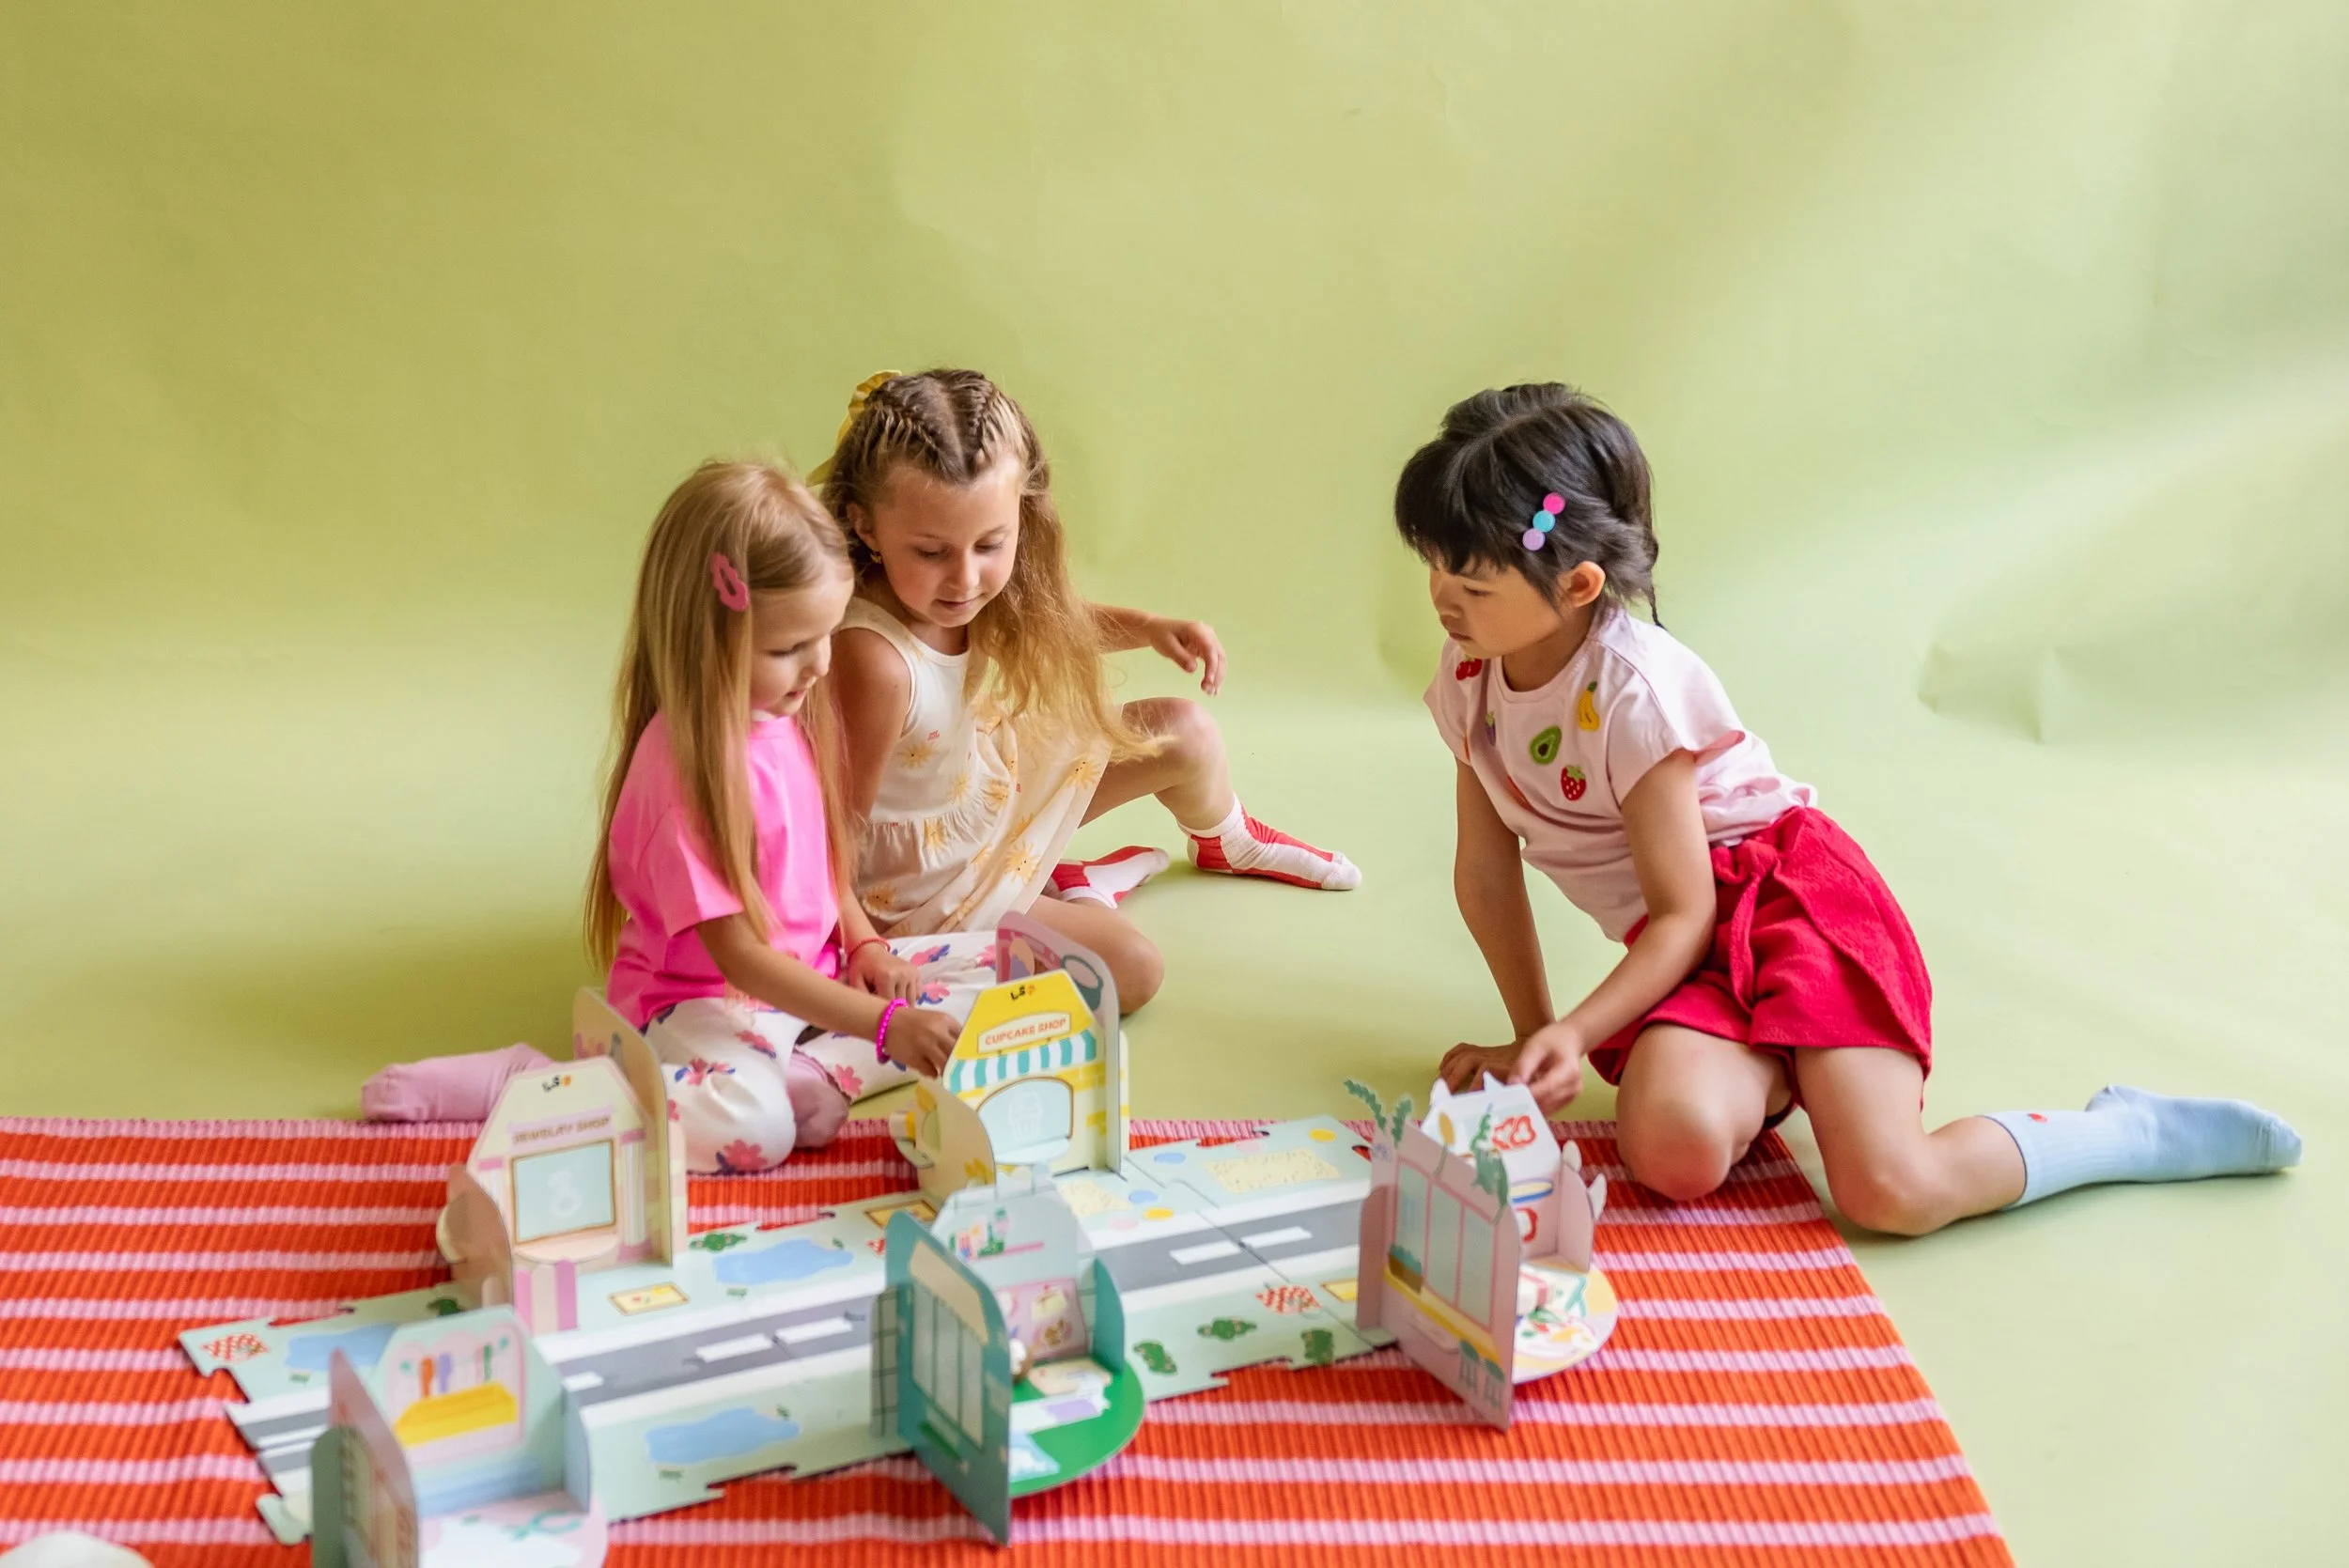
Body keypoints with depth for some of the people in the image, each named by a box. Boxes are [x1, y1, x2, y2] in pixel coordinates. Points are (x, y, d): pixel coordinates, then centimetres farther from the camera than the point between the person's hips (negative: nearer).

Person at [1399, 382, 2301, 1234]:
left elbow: (1685, 916, -17)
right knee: (1674, 1149, -31)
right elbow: (1487, 871, 9)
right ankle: (1778, 1068, 2)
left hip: (1785, 888, -5)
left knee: (1891, 1192, -23)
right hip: (1688, 951, 5)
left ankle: (2142, 1130, 1)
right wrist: (1533, 1037, 9)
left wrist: (1575, 1033, -27)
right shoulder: (1468, 676, 1)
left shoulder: (1634, 687, -21)